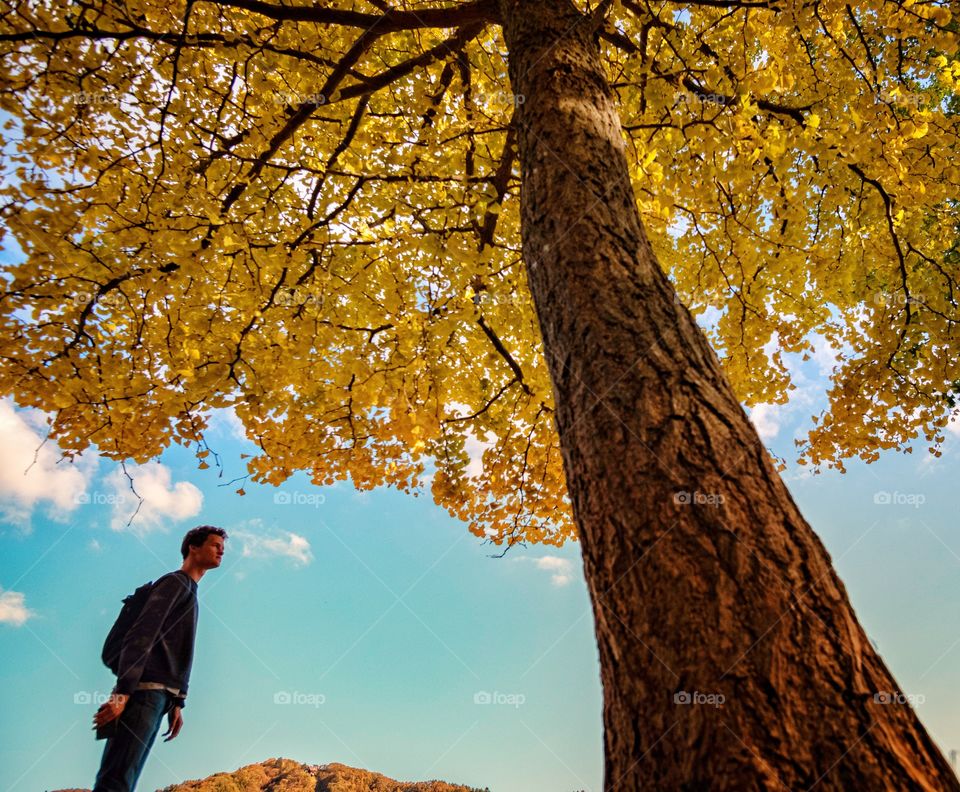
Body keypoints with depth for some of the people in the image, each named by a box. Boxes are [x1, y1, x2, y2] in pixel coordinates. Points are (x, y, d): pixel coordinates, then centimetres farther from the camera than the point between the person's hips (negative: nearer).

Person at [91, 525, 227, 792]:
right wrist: (122, 693, -23)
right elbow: (141, 634, -15)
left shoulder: (189, 592, 26)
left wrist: (177, 703, 17)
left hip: (159, 694, 9)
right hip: (145, 689, -9)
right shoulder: (175, 581, -2)